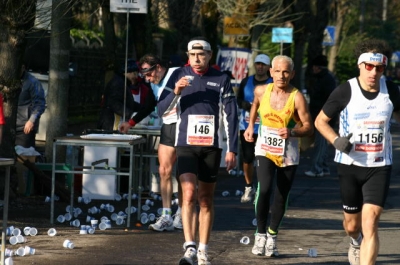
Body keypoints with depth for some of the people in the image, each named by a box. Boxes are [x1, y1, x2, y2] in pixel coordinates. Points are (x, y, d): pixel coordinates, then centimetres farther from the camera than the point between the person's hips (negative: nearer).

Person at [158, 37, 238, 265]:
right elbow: (162, 109, 2)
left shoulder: (221, 79, 3)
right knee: (189, 194, -16)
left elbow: (231, 116, 5)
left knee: (206, 200, 7)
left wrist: (232, 149, 0)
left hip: (211, 146, 1)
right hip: (186, 144, -1)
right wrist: (175, 92, -16)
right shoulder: (179, 76, 3)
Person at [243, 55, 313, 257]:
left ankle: (272, 236, 27)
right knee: (264, 190, -20)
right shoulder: (261, 91, -3)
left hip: (288, 154, -1)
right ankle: (260, 234, -5)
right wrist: (251, 125, 15)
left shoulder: (297, 98, -14)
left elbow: (308, 127, -12)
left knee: (281, 197, 7)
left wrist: (292, 132, -29)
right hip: (265, 150, 1)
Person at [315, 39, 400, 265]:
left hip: (379, 166, 0)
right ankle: (356, 243, 53)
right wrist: (336, 140, -18)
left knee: (370, 224, -14)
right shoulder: (345, 91, -11)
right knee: (352, 224, 16)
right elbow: (320, 121, -1)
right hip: (350, 164, 0)